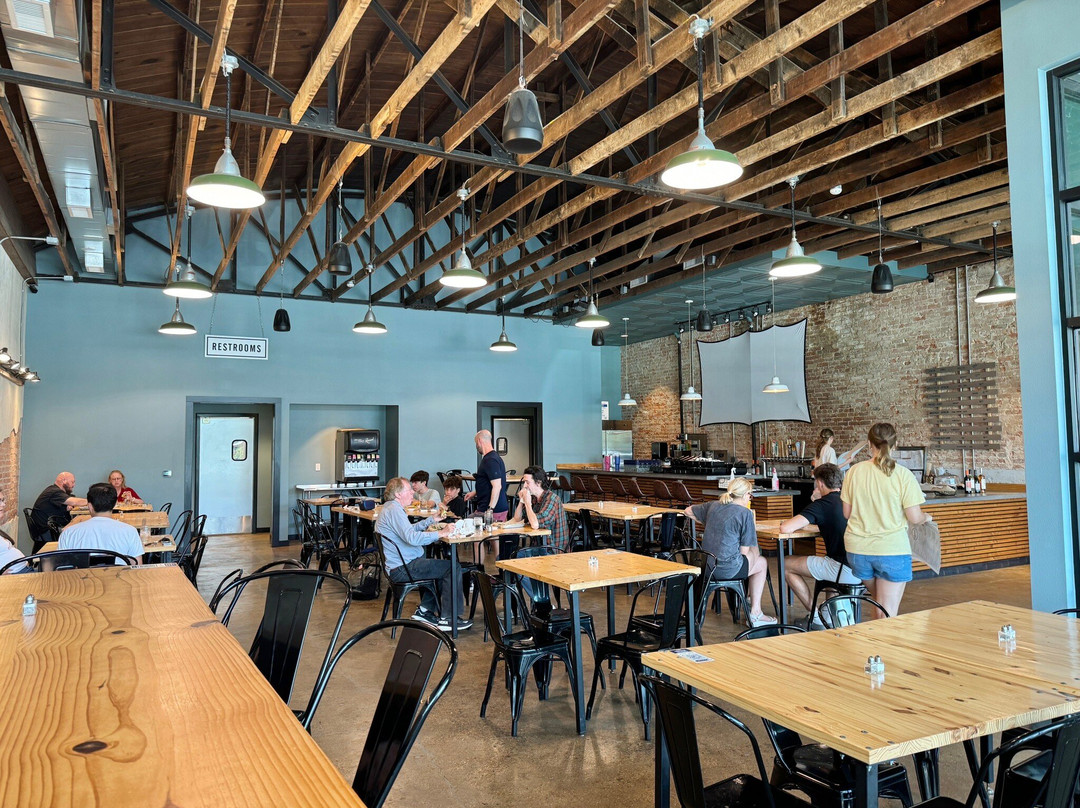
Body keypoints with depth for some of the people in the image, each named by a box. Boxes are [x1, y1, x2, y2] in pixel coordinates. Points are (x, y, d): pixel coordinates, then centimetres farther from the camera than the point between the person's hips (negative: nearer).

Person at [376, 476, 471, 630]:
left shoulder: (390, 508, 17)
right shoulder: (394, 510, -18)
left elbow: (410, 529, 28)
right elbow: (411, 537, -29)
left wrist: (432, 519, 21)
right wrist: (440, 533, -25)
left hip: (398, 566, 11)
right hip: (402, 569, -11)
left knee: (440, 566, 24)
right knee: (451, 568, -10)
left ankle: (424, 610, 21)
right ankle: (447, 619, -5)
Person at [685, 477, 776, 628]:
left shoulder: (713, 506, 7)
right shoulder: (745, 513, -11)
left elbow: (688, 512, 23)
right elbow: (744, 550, -10)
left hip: (707, 567, 7)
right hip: (728, 570, -7)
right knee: (762, 562, 24)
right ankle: (755, 614, 24)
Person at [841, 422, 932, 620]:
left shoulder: (854, 471, -2)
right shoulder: (903, 475, -11)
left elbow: (846, 513, 4)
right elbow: (914, 518, -9)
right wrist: (926, 517, 14)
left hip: (858, 550, 4)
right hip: (892, 551, -3)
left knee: (878, 604, 24)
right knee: (888, 615, 4)